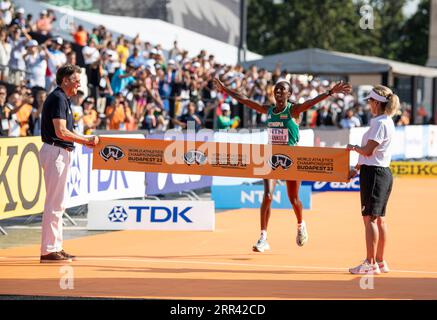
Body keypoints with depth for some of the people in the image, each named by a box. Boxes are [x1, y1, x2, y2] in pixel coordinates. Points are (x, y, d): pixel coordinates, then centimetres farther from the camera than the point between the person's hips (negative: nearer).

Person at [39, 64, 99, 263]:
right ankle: (48, 250, -8)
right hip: (55, 152, -11)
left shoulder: (62, 98, 17)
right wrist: (86, 140, -16)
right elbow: (61, 132, -23)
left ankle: (55, 247, 18)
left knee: (58, 203, 13)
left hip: (60, 153, 11)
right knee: (54, 202, -9)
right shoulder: (58, 99, -15)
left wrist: (85, 141, 14)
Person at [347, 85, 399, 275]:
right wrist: (357, 168, 22)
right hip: (383, 172, 10)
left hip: (374, 173, -10)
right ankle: (380, 262, 17)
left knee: (370, 218, -7)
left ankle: (371, 264, -6)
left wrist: (353, 148, 0)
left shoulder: (379, 123, -16)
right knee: (379, 219, 12)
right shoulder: (387, 122, 14)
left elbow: (368, 151, -19)